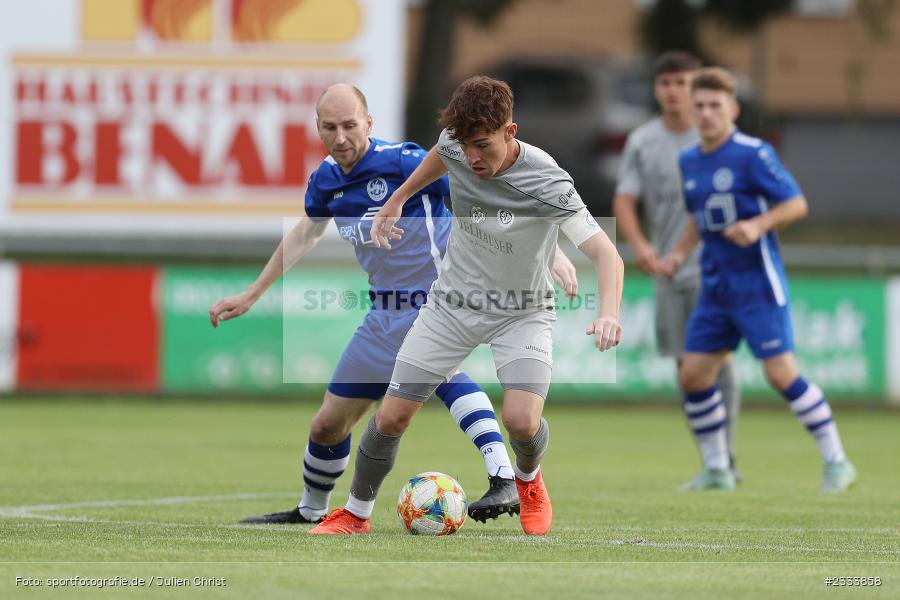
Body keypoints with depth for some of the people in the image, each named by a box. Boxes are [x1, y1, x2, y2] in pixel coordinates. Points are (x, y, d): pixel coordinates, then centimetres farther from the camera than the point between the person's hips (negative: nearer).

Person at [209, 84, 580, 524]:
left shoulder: (404, 162, -18)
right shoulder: (327, 179, 3)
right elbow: (305, 234, 24)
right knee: (328, 425, 13)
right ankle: (310, 512, 41)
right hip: (386, 316, 7)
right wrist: (250, 296, 29)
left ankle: (504, 481, -49)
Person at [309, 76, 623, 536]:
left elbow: (606, 255, -36)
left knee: (522, 421, -23)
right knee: (392, 415, -2)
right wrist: (396, 201, 19)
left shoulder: (548, 185, -30)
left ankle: (529, 479, 14)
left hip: (522, 312, -3)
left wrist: (609, 313, -54)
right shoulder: (455, 148, -16)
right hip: (452, 303, 3)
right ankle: (356, 513, 23)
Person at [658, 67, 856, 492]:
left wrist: (758, 225, -25)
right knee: (693, 376, 2)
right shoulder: (689, 162, 10)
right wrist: (680, 252, 9)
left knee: (782, 375, -11)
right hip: (716, 288, 7)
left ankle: (836, 462, -1)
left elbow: (796, 203, -10)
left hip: (758, 285, -7)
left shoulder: (754, 155, -11)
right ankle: (716, 470, 15)